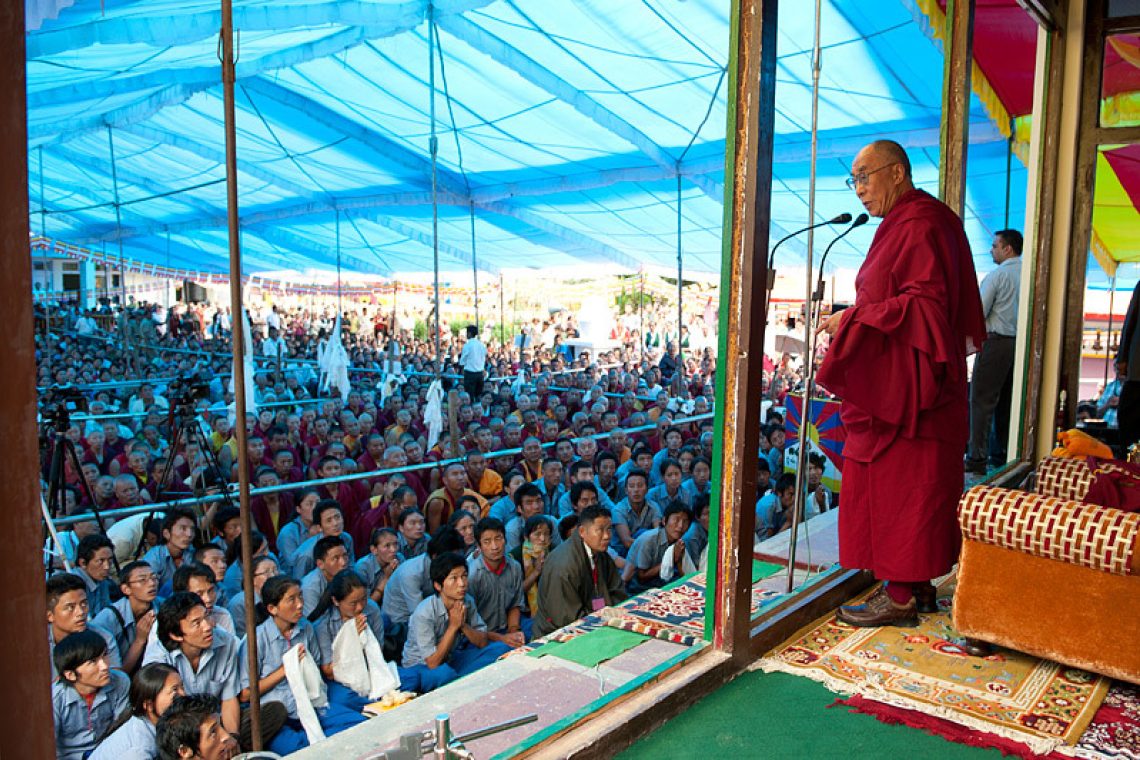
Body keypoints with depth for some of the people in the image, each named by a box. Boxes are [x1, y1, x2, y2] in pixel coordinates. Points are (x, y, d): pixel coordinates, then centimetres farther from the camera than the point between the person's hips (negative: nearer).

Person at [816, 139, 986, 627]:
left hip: (908, 385, -10)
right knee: (892, 486, 13)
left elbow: (926, 302, -21)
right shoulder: (903, 224, 18)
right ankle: (916, 583, 22)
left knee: (899, 485, -4)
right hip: (890, 384, 10)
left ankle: (900, 595, 5)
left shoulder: (919, 225, -13)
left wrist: (855, 318, -19)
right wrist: (853, 318, 12)